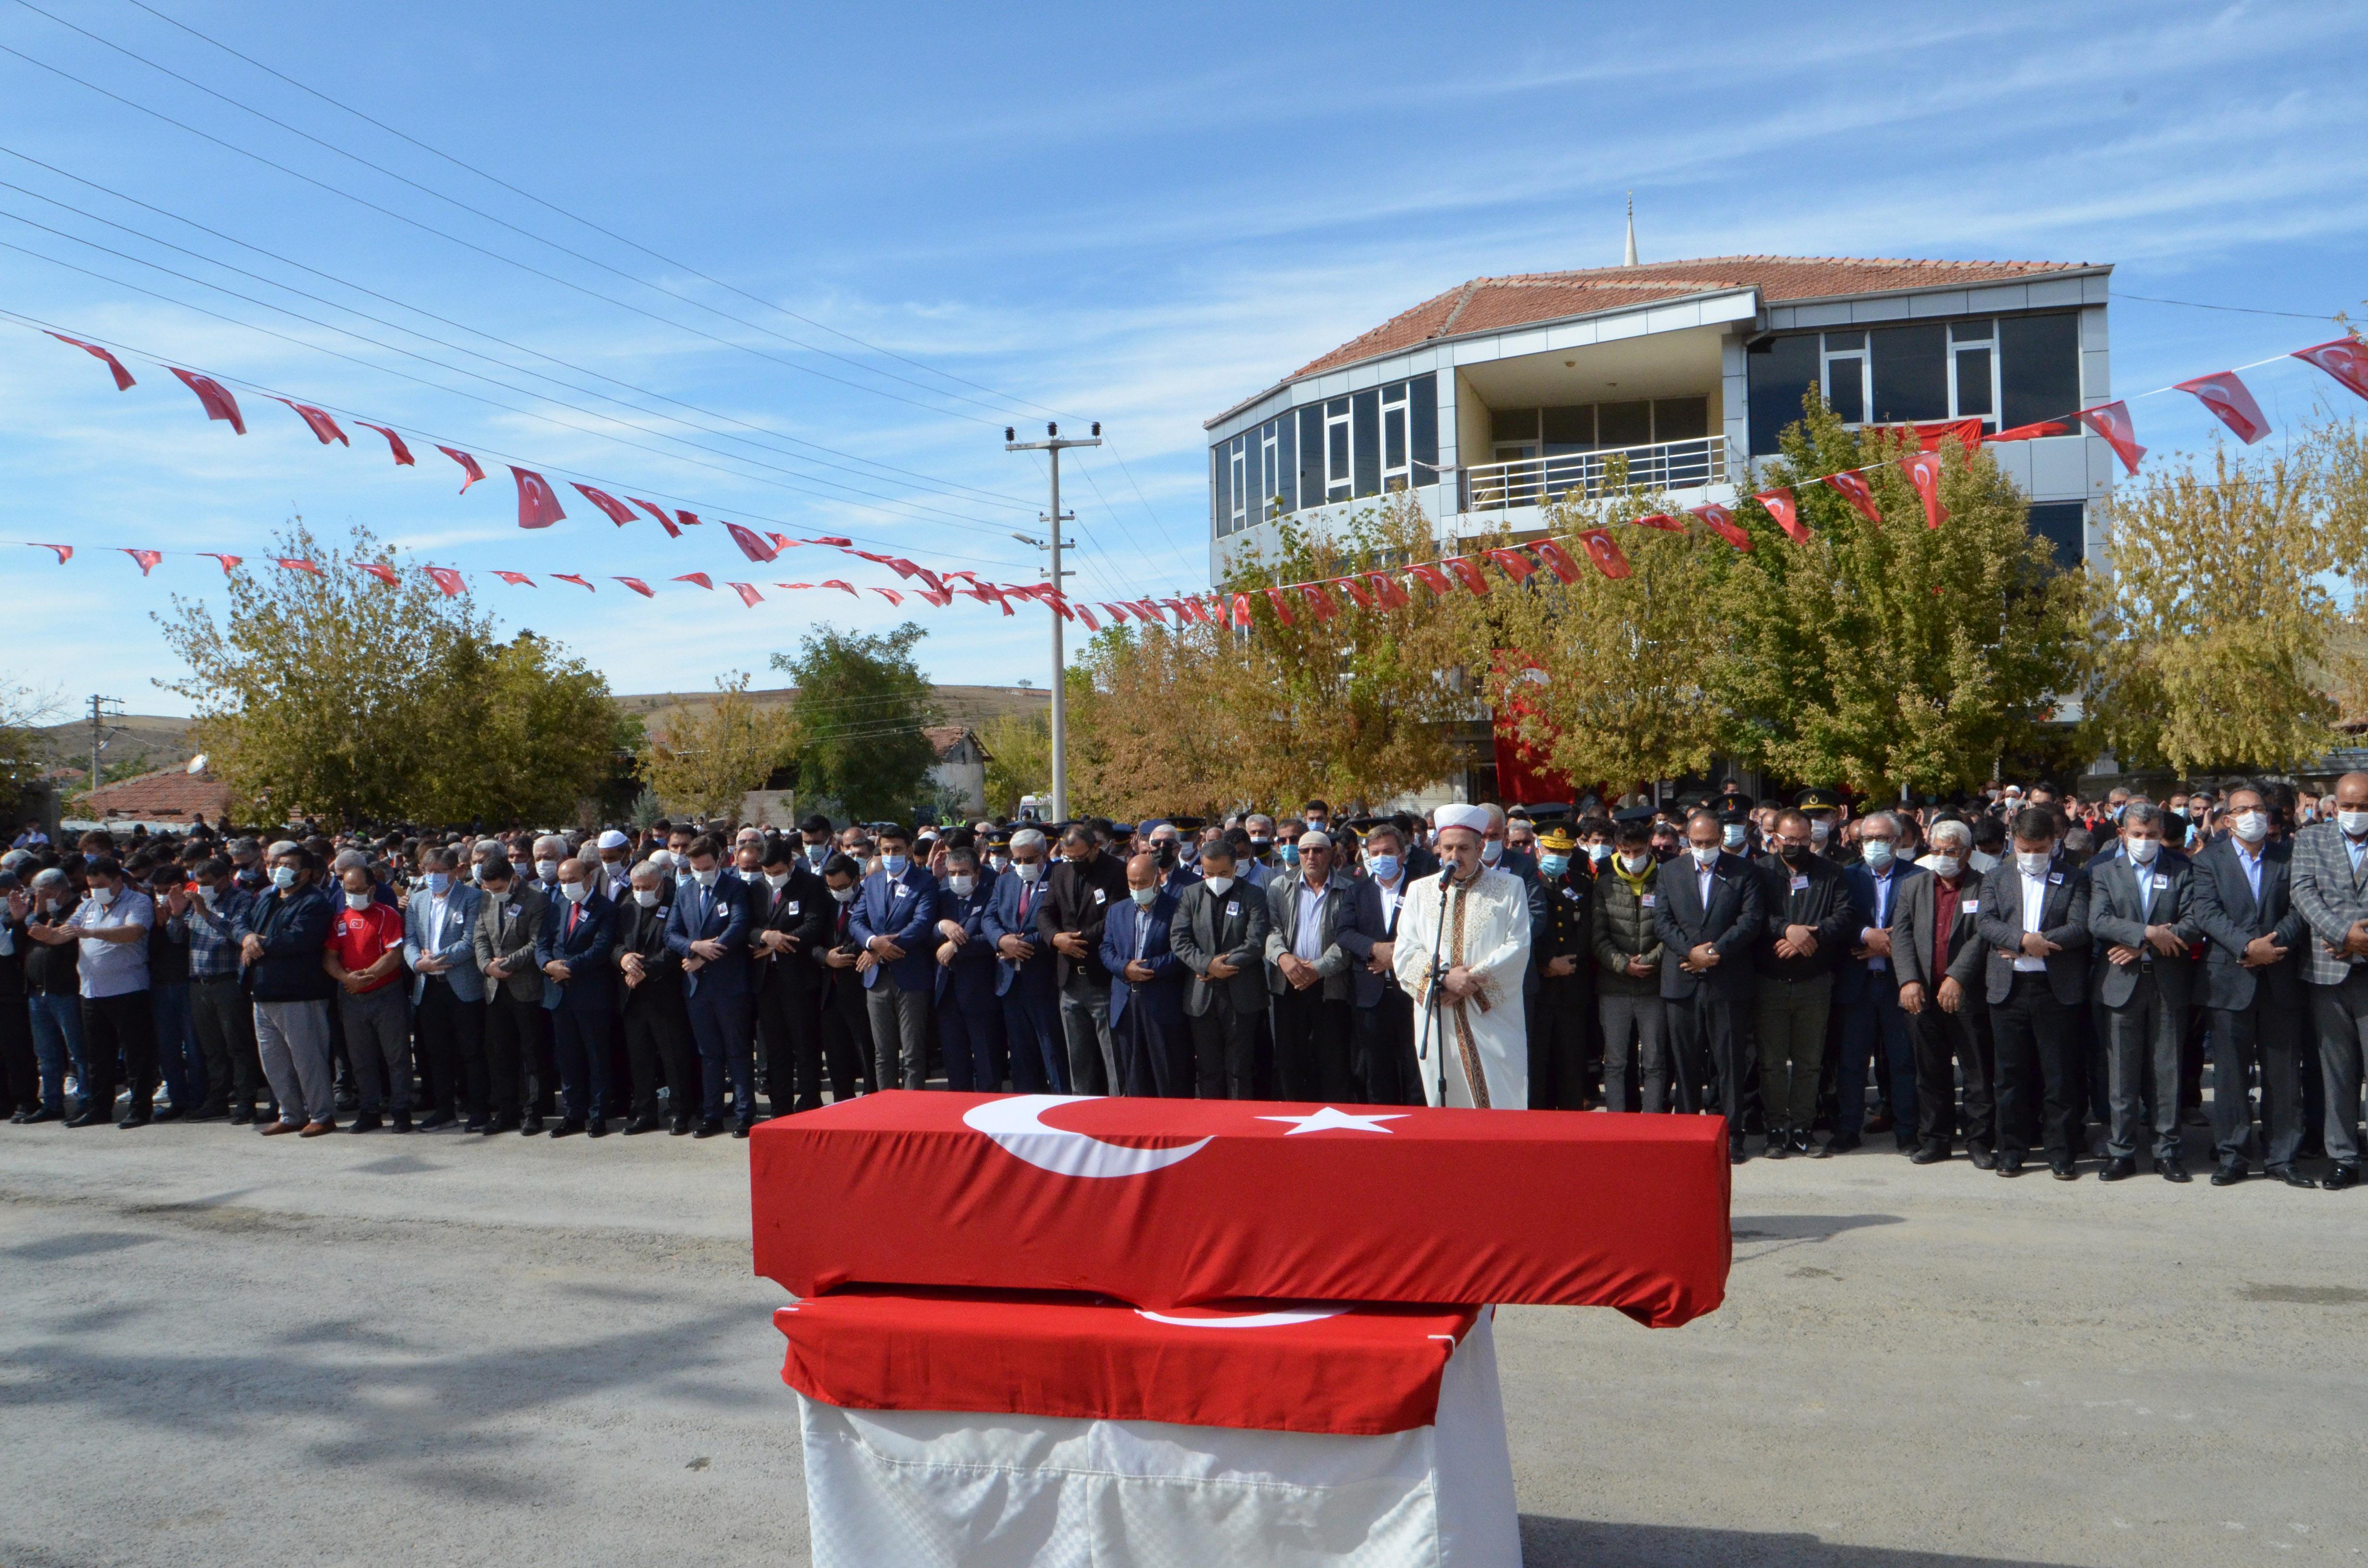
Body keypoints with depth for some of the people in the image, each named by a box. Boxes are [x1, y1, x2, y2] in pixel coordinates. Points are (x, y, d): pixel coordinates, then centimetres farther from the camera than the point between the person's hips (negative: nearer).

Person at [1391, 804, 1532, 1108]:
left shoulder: (1509, 887, 7)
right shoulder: (1421, 891, 13)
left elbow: (1518, 948, -3)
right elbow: (1404, 954, 4)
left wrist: (1472, 979, -12)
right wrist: (1445, 976, -12)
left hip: (1494, 1018, -2)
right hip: (1438, 1021, 2)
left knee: (1502, 1107, -5)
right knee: (1445, 1110, 5)